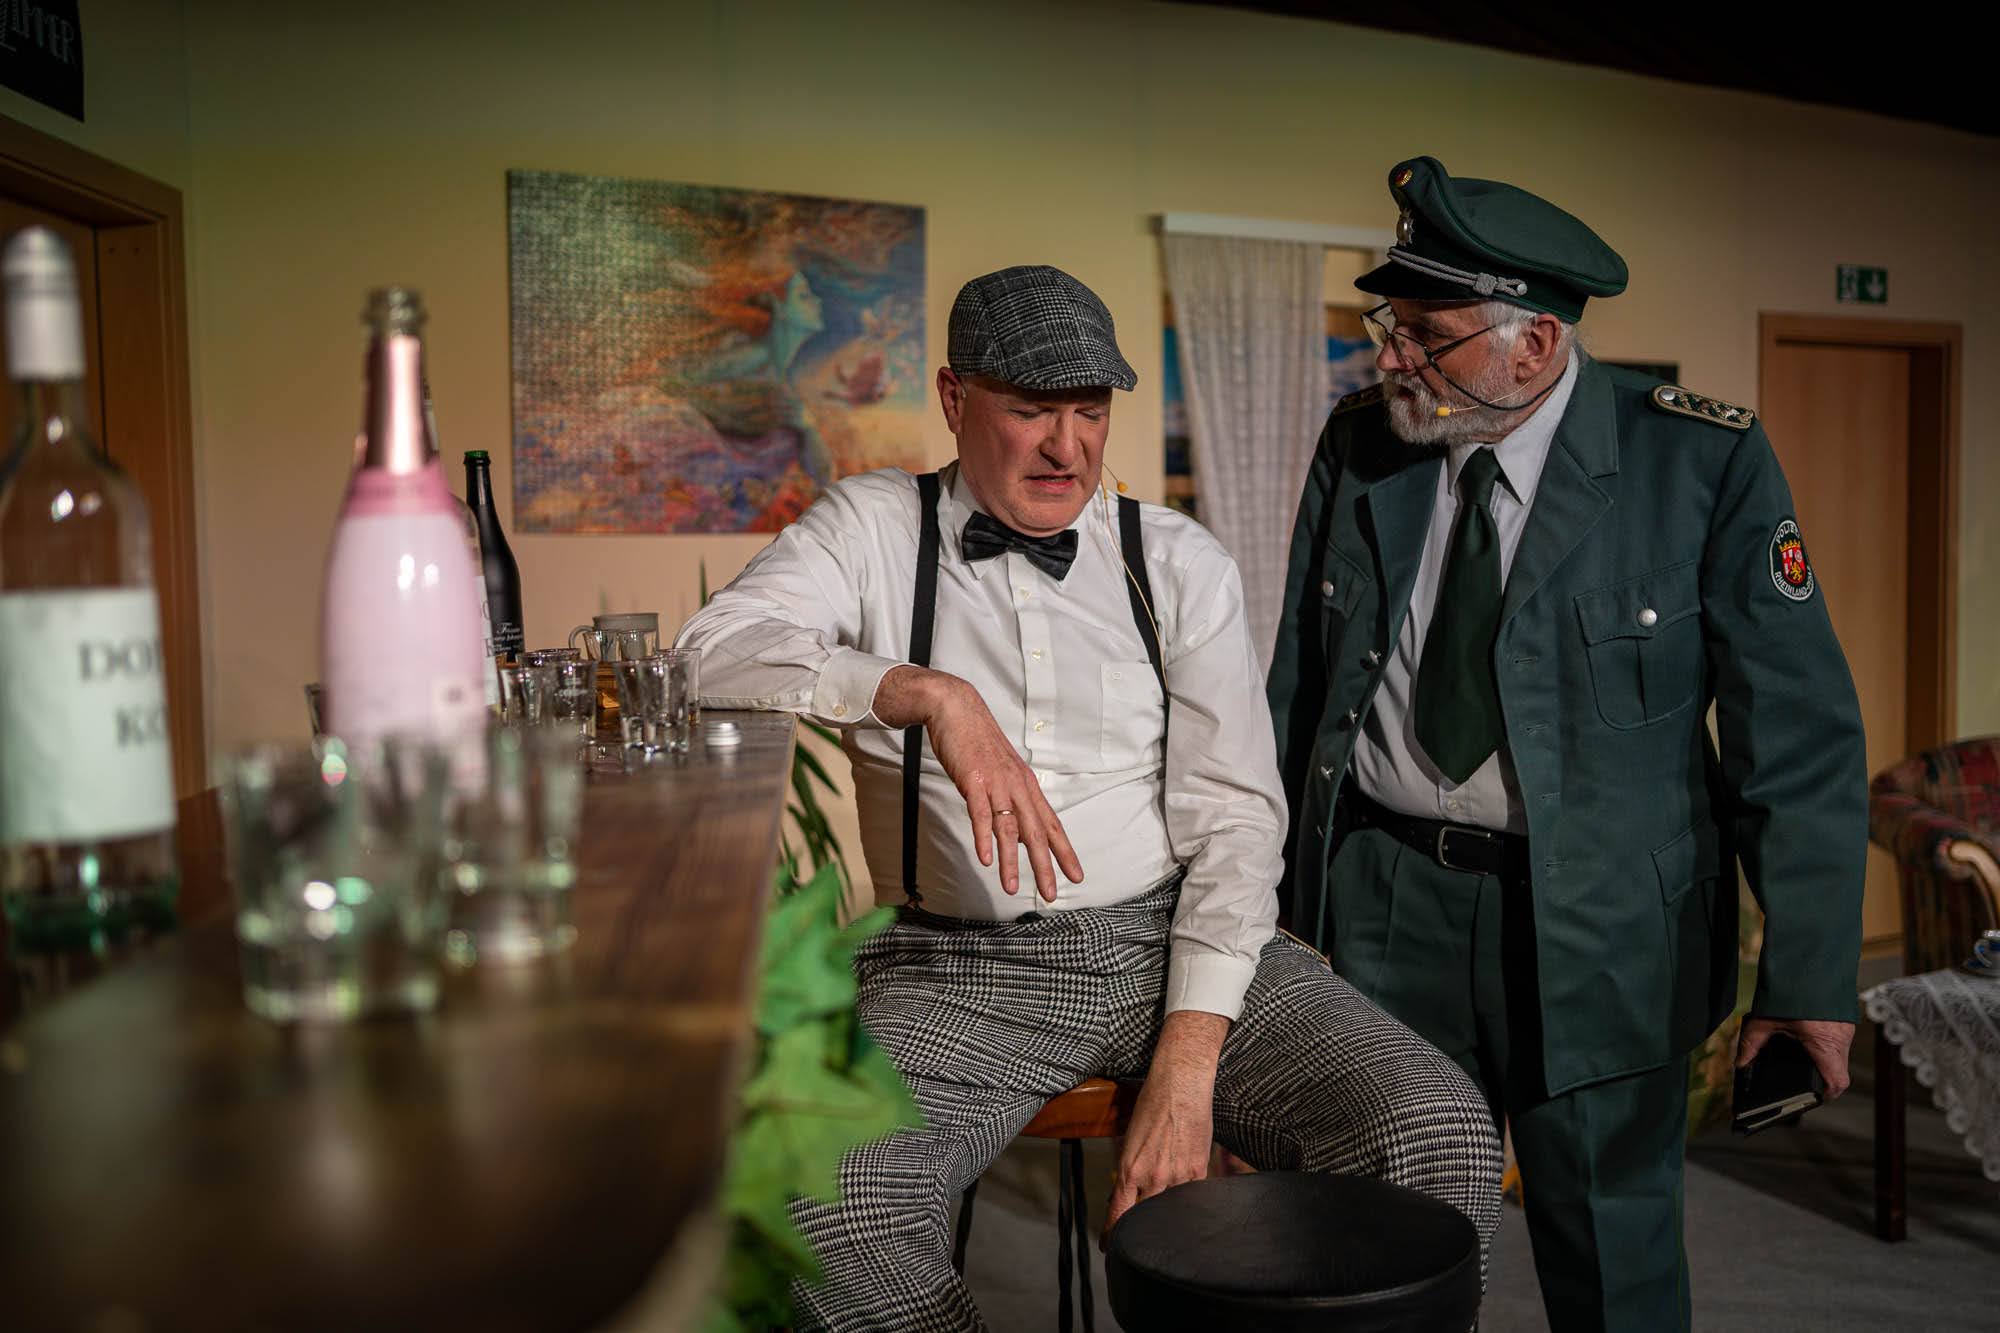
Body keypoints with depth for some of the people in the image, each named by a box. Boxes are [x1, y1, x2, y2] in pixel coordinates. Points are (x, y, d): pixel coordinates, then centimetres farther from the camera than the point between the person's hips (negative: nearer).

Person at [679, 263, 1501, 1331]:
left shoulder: (1179, 562, 7)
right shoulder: (872, 531, 5)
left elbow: (1234, 816, 1)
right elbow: (715, 651, -12)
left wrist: (1187, 1066, -11)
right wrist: (928, 694, -27)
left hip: (1175, 939, 2)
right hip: (960, 969, -1)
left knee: (1443, 1142, -18)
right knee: (822, 1209, -29)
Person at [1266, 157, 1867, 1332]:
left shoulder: (1705, 462, -11)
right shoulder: (1358, 446, 0)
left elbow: (1799, 732, -9)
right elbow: (1298, 687, 6)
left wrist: (1812, 973, -11)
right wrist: (1269, 886, 7)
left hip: (1594, 926, -3)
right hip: (1378, 898, 3)